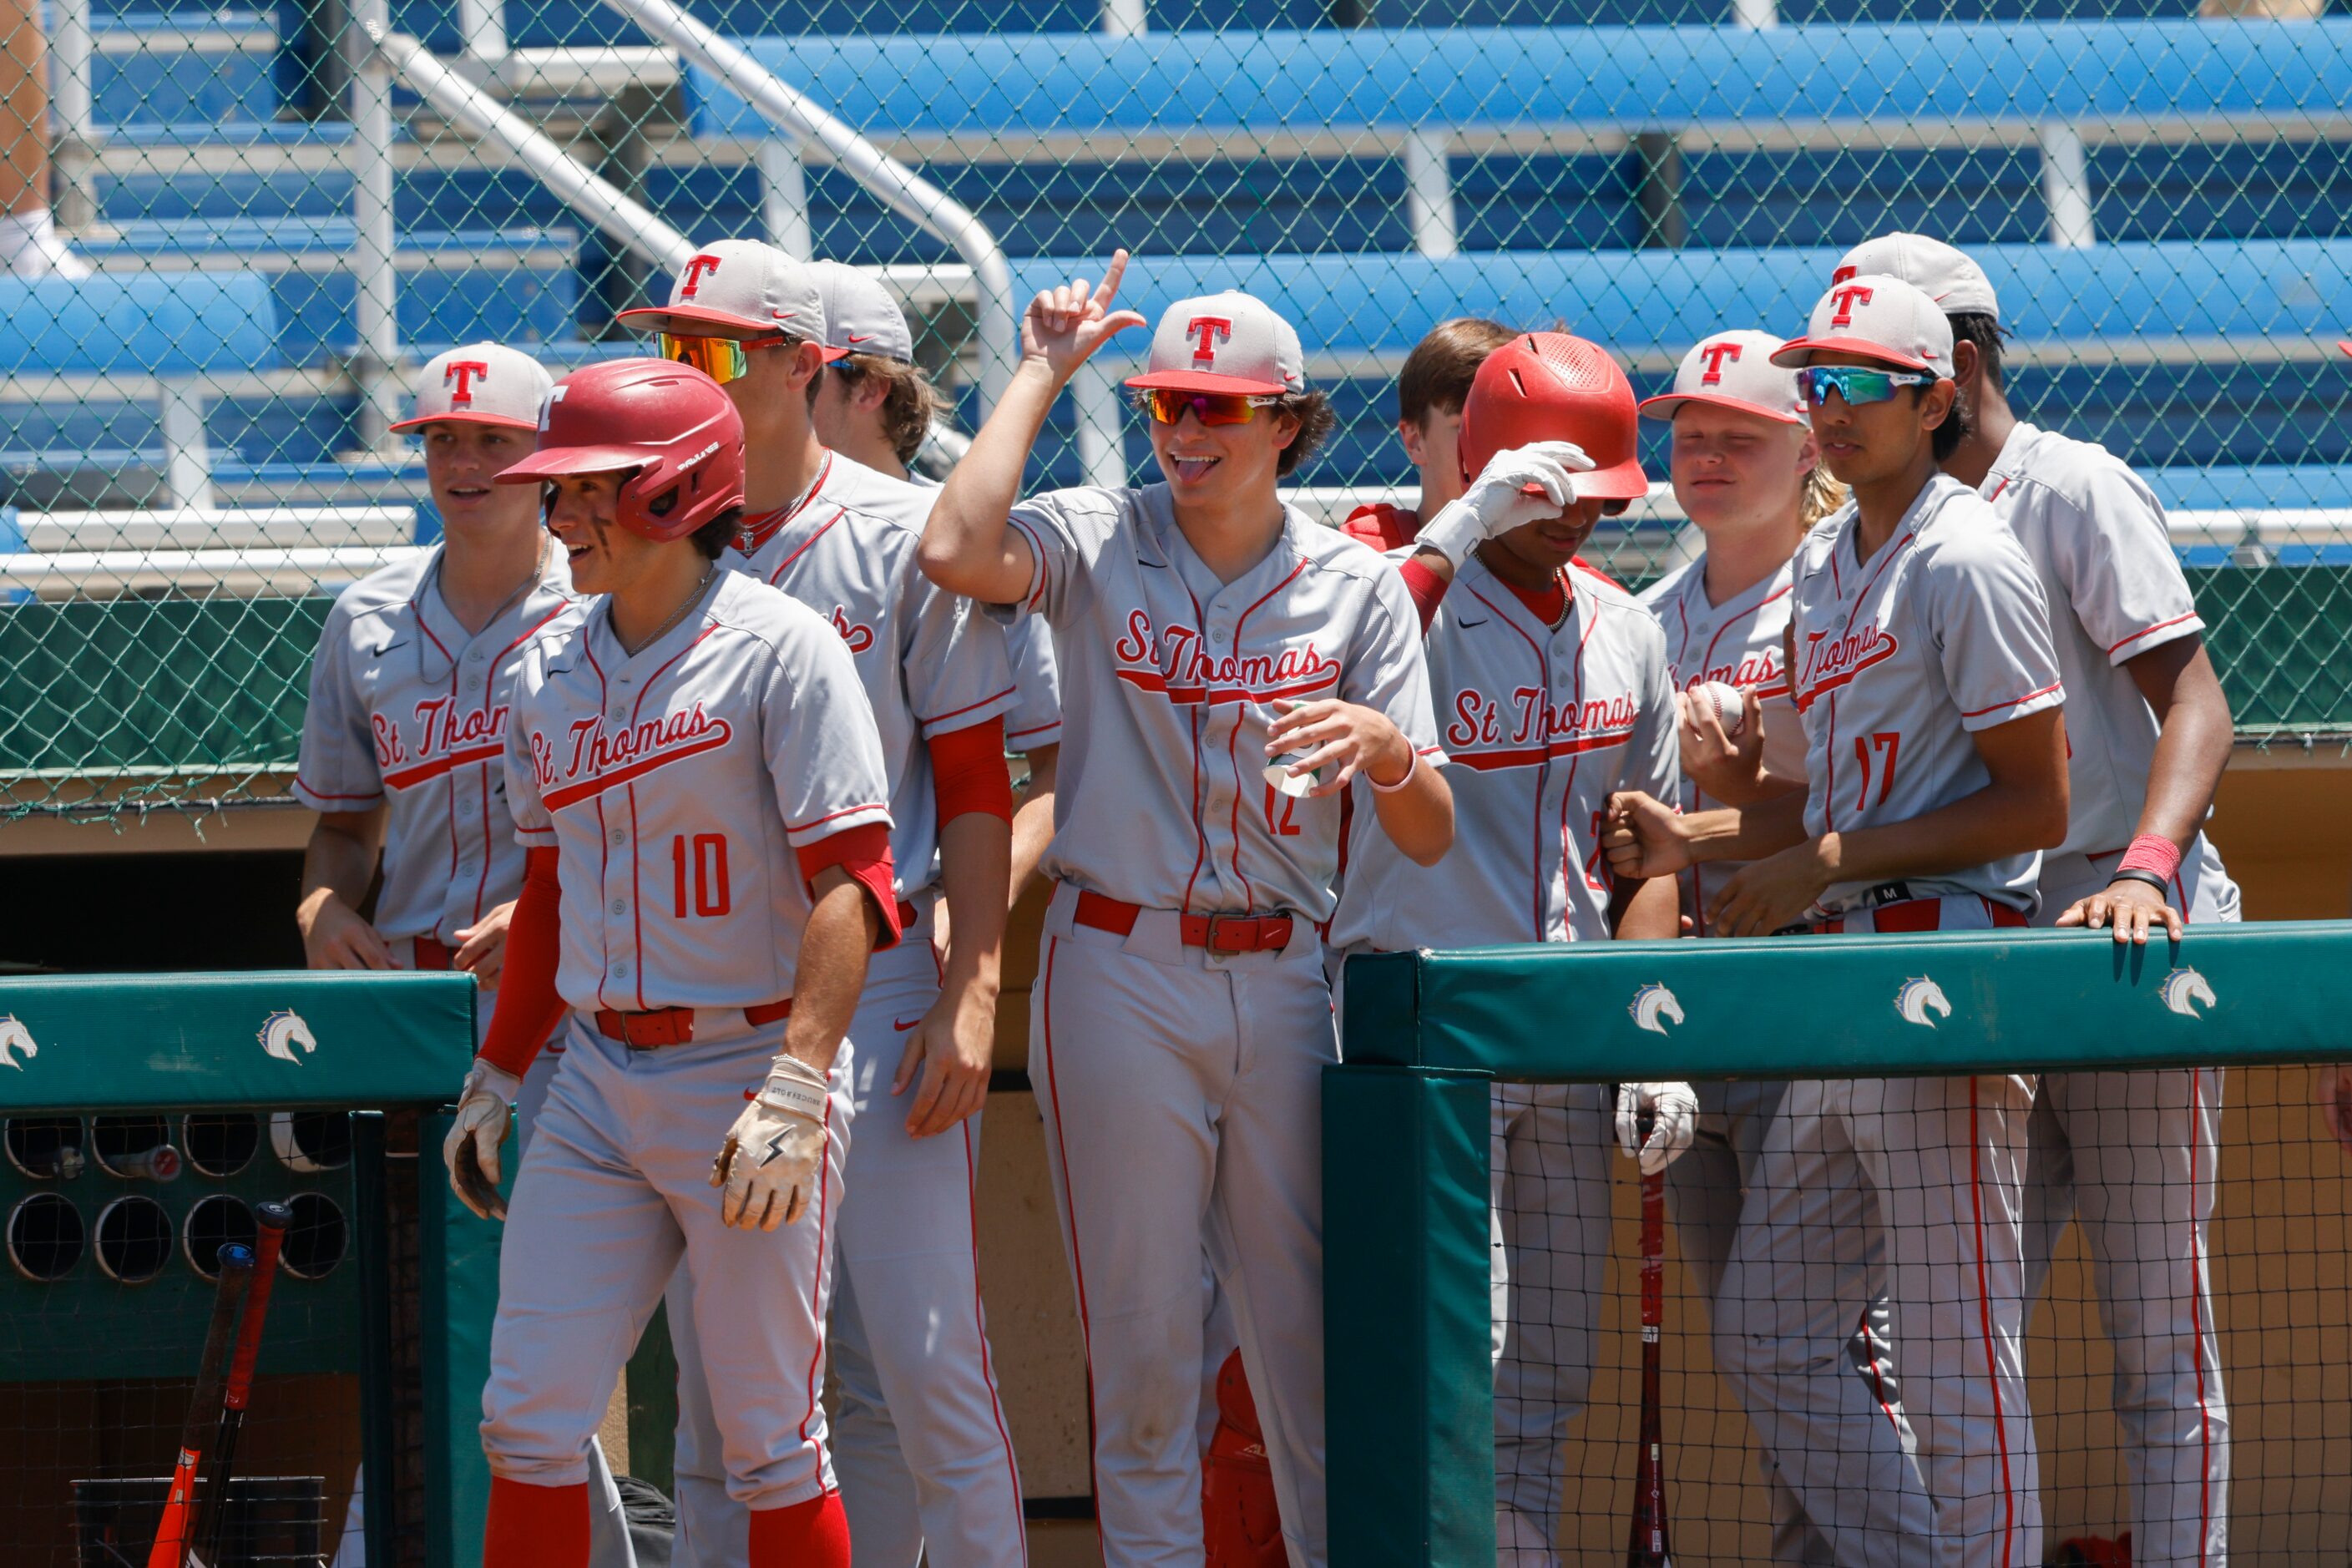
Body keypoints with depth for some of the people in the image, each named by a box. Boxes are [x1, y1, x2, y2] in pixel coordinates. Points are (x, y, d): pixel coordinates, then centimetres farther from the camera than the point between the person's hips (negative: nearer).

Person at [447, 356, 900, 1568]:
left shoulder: (779, 651, -10)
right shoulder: (552, 674, 11)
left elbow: (851, 883, -17)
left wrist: (794, 1092, -26)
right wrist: (494, 1079, 20)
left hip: (749, 1069, -6)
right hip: (598, 1083, 6)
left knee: (767, 1439, -1)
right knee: (528, 1419, 0)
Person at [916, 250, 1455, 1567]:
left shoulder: (1355, 585, 6)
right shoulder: (1098, 544, 2)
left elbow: (1431, 836, 3)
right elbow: (957, 553, -21)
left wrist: (1381, 741, -20)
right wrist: (1043, 375, -9)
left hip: (1281, 980, 1)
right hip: (1120, 976, -1)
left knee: (1312, 1351, 2)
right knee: (1141, 1350, -1)